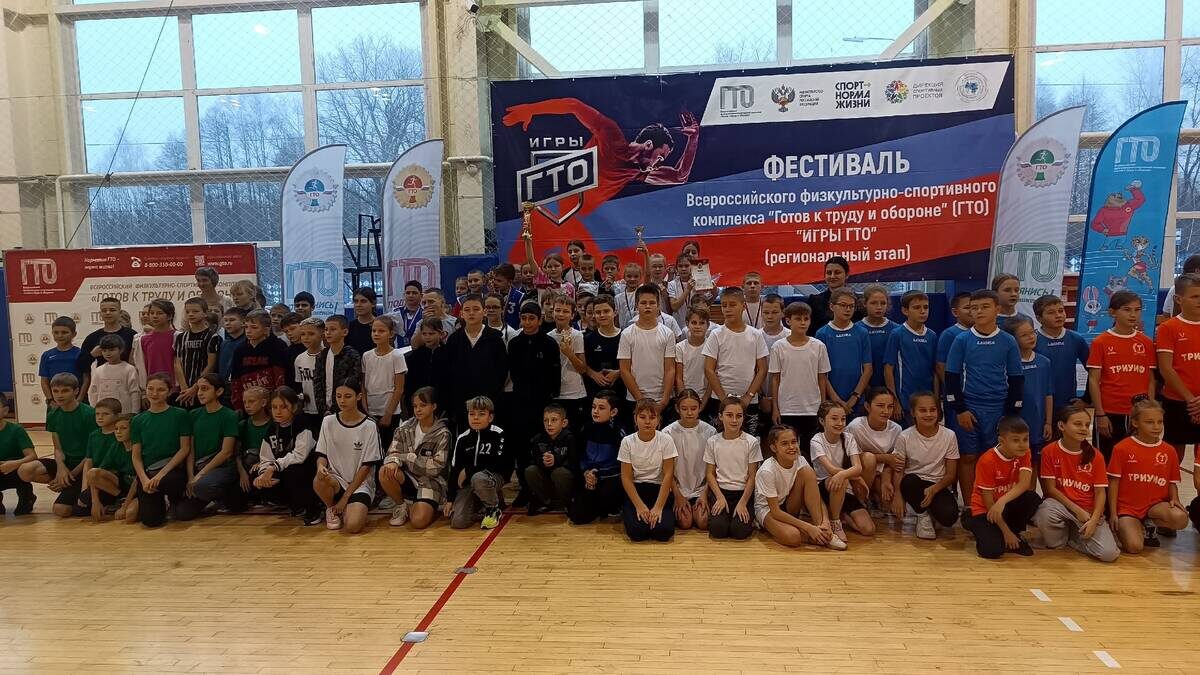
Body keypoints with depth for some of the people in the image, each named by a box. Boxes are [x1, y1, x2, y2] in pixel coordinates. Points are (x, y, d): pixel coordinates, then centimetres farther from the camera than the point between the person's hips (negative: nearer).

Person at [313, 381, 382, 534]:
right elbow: (321, 455, 5)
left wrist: (345, 498, -10)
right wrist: (321, 466, -22)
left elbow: (366, 466, -7)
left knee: (352, 526, -28)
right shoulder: (328, 421, 1)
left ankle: (350, 508, 9)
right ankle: (331, 509, -1)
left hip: (360, 483, -2)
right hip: (336, 480, 3)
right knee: (319, 482, -34)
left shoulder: (369, 426, -8)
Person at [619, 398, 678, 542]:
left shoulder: (666, 440, -8)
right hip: (635, 490, 0)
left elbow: (668, 475, -8)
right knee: (637, 532, -23)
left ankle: (657, 514, 10)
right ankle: (627, 514, 10)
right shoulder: (627, 442, -6)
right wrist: (640, 506, -15)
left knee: (664, 532, -23)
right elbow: (626, 478, -4)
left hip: (659, 489, 0)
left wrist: (658, 507, -16)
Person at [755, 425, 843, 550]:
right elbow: (775, 511, -26)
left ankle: (821, 532, -22)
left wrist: (825, 522, -31)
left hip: (789, 508, 6)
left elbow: (817, 495, -12)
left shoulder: (800, 461, -13)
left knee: (807, 472, -21)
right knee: (793, 536, -40)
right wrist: (808, 528, -32)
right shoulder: (767, 471, -28)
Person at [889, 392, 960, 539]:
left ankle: (931, 512, 8)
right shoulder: (904, 437, -8)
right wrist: (897, 495, -25)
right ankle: (923, 515, -8)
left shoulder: (949, 436, -6)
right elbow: (897, 470, -7)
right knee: (909, 480, -37)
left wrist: (933, 489, -20)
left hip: (939, 485, 0)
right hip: (913, 484, 0)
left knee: (949, 517, -30)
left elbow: (951, 474, -3)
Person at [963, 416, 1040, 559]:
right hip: (985, 509, -4)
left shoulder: (1023, 454, -9)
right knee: (993, 550, -25)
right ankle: (974, 522, 8)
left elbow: (1025, 484, -25)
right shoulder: (987, 461, -23)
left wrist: (1002, 501, -41)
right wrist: (1006, 531, -18)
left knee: (1033, 498, -27)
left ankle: (1015, 534, -1)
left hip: (1008, 505, 4)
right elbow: (988, 501, -19)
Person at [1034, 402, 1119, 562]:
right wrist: (1078, 511, -14)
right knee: (1045, 512, -39)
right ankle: (1058, 541, -3)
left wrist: (1094, 520, -17)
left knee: (1109, 554, -20)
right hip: (1061, 505, -2)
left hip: (1088, 511, 2)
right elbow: (1050, 488, -6)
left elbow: (1100, 492, -2)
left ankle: (1073, 535, 11)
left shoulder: (1095, 456, 0)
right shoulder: (1049, 451, -5)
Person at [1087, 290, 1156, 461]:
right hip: (1110, 414, -3)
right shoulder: (1101, 342, -4)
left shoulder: (1147, 343, 6)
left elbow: (1151, 380, 8)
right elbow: (1093, 380, -5)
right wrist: (1100, 414, -9)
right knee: (1107, 461, 4)